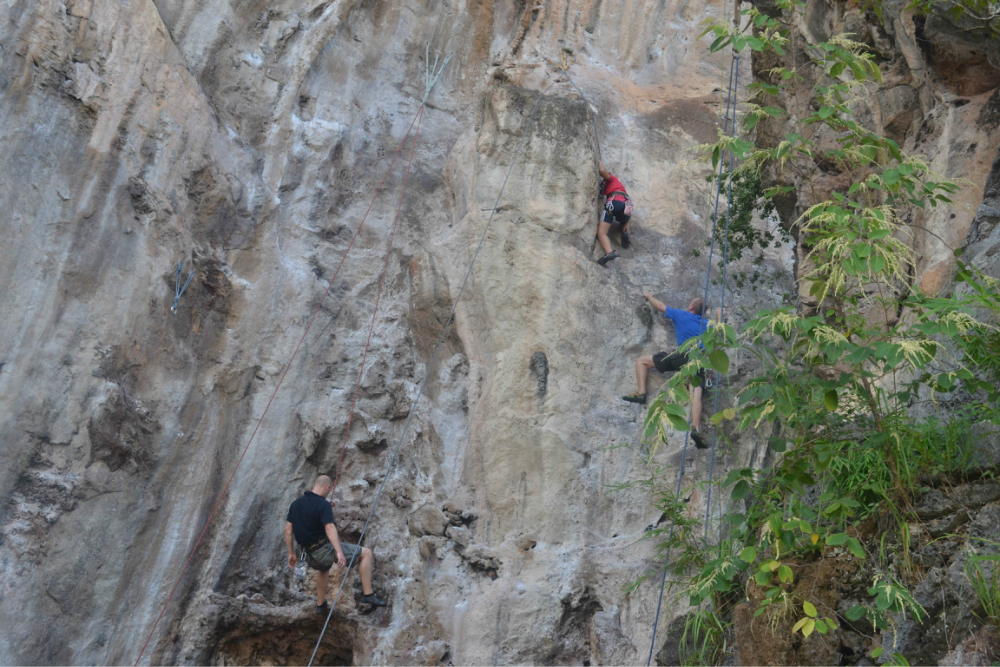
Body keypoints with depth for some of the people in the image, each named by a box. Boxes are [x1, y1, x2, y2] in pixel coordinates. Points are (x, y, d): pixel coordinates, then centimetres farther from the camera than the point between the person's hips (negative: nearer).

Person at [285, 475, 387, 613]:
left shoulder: (296, 503, 6)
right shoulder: (323, 504, -16)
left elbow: (288, 530, 7)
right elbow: (329, 528, -28)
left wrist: (291, 553, 15)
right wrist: (339, 552, -36)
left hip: (310, 554, 8)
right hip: (325, 549, -8)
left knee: (323, 568, 41)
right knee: (366, 553, 0)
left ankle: (320, 605, 43)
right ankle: (367, 594, -4)